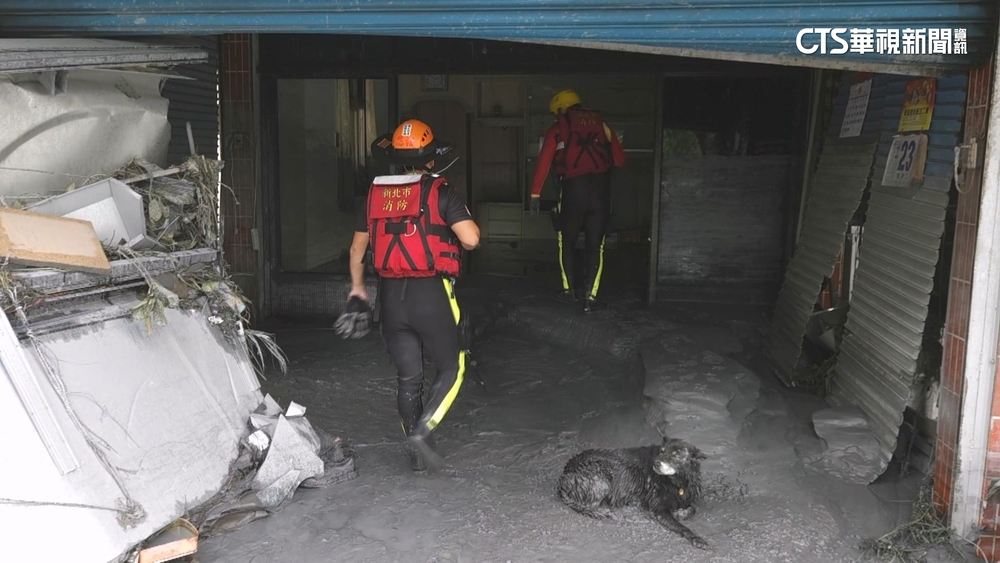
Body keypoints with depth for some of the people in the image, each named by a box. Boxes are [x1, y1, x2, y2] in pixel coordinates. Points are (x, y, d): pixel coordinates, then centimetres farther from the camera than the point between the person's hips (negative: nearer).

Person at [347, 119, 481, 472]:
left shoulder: (375, 194, 8)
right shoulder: (440, 192, -7)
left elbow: (357, 248, 15)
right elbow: (471, 239, -17)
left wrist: (357, 287, 30)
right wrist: (464, 221, 7)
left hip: (391, 296, 4)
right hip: (431, 294, -4)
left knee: (407, 376, 14)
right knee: (451, 368, 11)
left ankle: (416, 452, 21)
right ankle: (421, 430, -7)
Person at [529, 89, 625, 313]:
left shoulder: (558, 128, 9)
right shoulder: (602, 125, 16)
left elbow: (544, 162, 2)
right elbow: (620, 160, 15)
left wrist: (535, 194, 4)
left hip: (572, 187, -2)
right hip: (600, 188, 2)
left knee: (567, 241, 18)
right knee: (595, 245, 7)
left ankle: (570, 289, 23)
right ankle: (589, 296, 2)